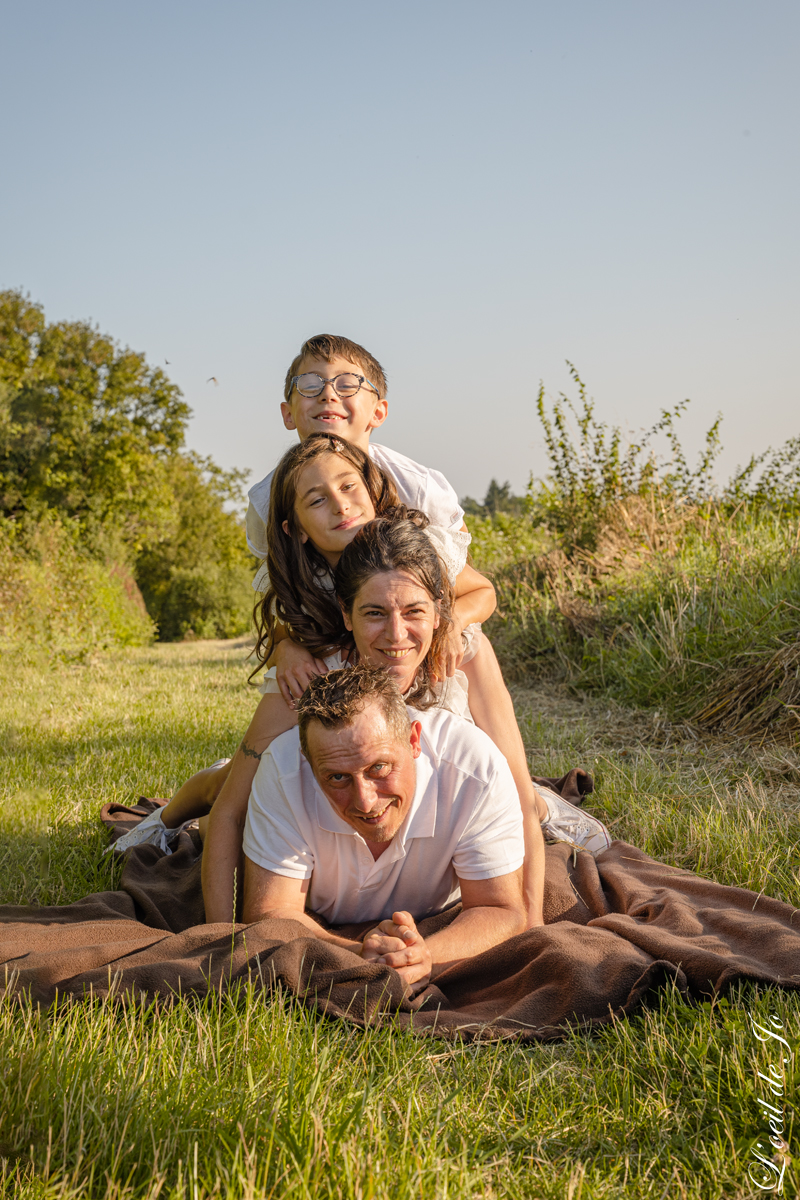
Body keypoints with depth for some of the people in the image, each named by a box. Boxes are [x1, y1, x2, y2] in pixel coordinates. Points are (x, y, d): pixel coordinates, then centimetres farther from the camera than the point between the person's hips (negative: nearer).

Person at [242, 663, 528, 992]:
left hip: (437, 922, 1)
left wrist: (427, 958, -48)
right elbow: (267, 914, -30)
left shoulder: (476, 770, -36)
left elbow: (502, 913, -27)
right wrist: (356, 956, -48)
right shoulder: (283, 769, -35)